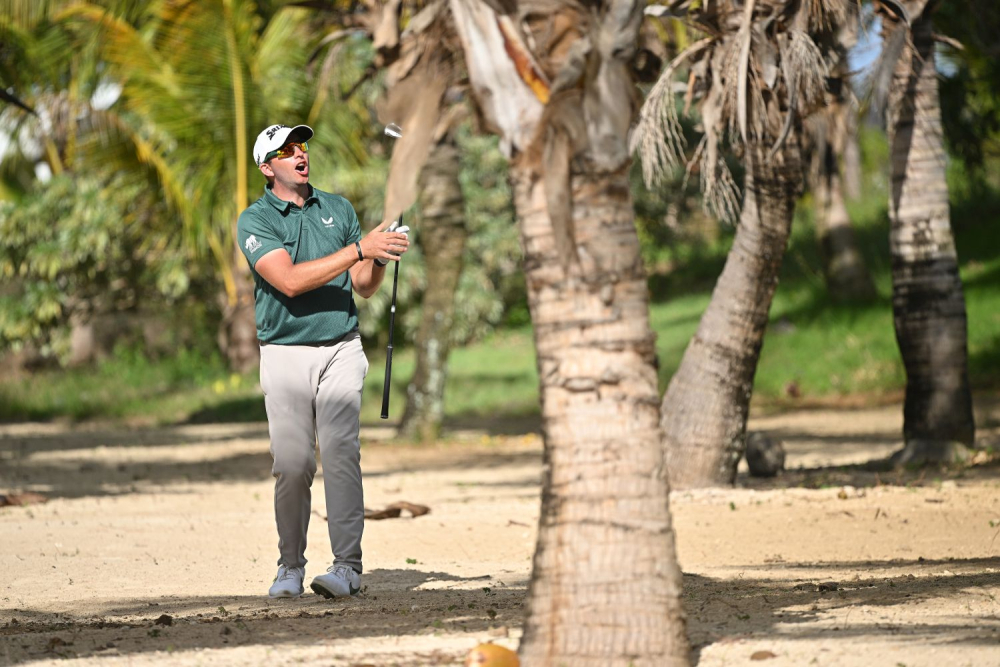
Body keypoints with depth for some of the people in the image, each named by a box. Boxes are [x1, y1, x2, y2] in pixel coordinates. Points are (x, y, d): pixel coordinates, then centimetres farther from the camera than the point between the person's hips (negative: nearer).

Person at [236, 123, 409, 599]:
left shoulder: (339, 209, 12)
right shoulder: (255, 221, -2)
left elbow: (363, 287, 14)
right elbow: (289, 281, -17)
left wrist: (379, 261, -9)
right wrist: (359, 249, -20)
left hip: (341, 349, 2)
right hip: (285, 353, -2)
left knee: (340, 454, -10)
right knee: (292, 463, -2)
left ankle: (347, 567, -13)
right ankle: (291, 568, 10)